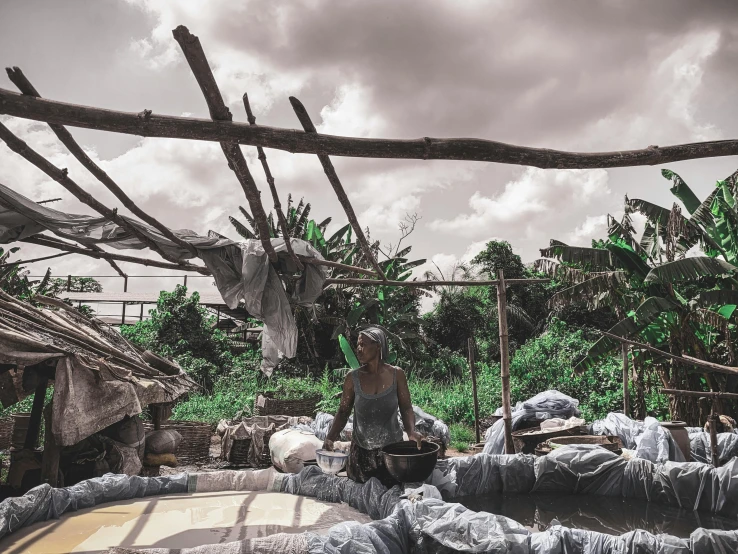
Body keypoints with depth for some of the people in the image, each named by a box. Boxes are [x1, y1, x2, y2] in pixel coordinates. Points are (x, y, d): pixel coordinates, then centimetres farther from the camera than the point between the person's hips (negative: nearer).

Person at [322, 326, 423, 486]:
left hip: (392, 449, 0)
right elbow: (343, 411, 0)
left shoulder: (396, 374, -6)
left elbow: (406, 407, -3)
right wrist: (331, 437, -14)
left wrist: (411, 431, -20)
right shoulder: (353, 378, -6)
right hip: (361, 451, 1)